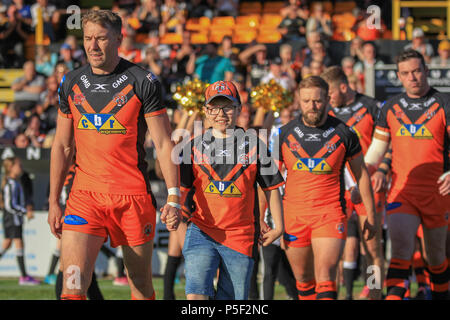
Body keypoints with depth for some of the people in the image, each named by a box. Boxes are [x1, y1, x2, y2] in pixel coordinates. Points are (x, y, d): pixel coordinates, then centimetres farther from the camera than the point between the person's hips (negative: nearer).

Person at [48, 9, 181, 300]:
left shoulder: (143, 83, -3)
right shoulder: (72, 84, 8)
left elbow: (164, 144, -2)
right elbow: (62, 146, 15)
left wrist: (174, 198, -10)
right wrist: (53, 202, 11)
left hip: (133, 196, -2)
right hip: (85, 197, 2)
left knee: (141, 284, 7)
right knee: (73, 286, -13)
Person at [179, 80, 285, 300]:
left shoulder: (253, 145, 3)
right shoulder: (194, 146, 5)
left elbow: (271, 187, 10)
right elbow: (181, 187, 7)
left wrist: (278, 226, 11)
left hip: (241, 236, 0)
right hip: (201, 232, 0)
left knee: (232, 298, 4)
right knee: (195, 293, -18)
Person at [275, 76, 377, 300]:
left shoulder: (344, 134, -1)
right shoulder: (285, 135, 3)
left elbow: (361, 174, 10)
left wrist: (370, 215, 11)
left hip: (330, 214, -2)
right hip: (294, 216, 3)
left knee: (325, 277, -15)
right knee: (303, 280, 10)